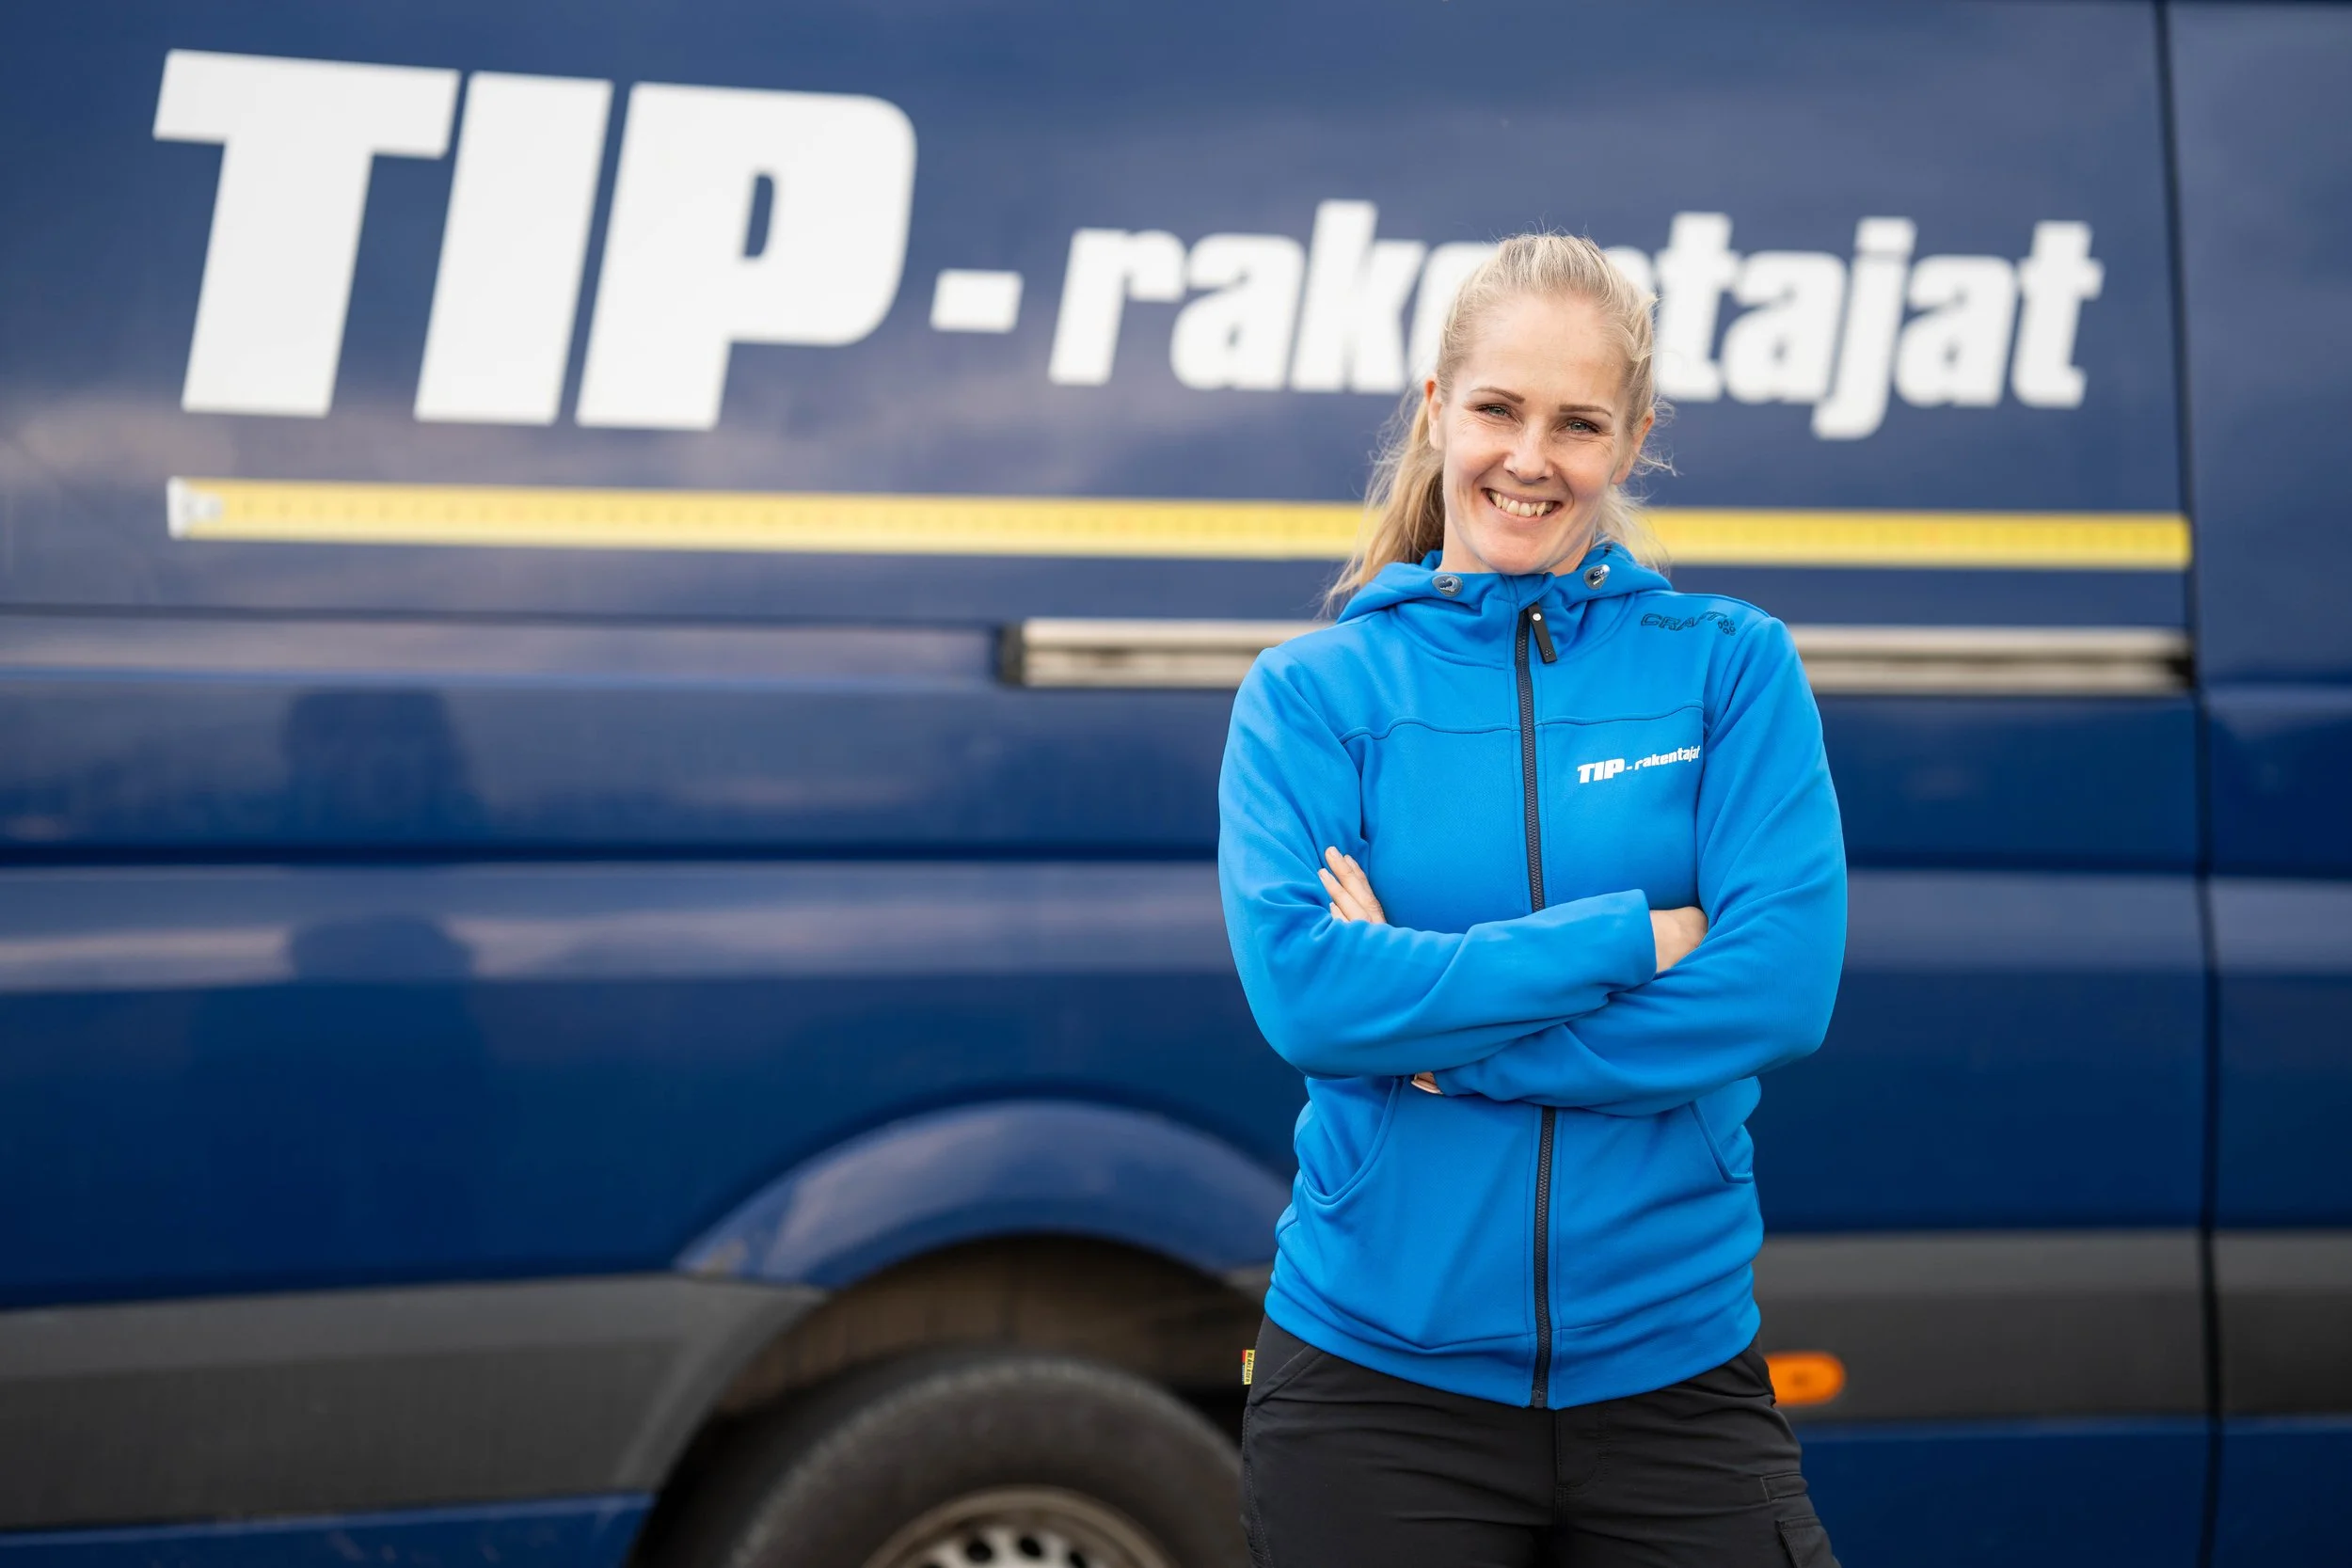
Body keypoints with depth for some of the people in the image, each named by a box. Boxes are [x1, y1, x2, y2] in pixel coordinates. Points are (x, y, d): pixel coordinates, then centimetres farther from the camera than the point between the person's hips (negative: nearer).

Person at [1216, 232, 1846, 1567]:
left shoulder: (1733, 665, 3)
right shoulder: (1311, 692, 2)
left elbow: (1783, 988, -10)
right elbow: (1300, 987, -13)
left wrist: (1428, 1028, -14)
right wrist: (1637, 937, -15)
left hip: (1672, 1359, 0)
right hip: (1376, 1372, 0)